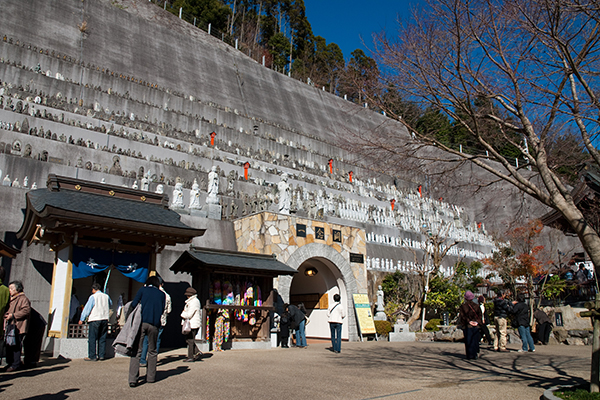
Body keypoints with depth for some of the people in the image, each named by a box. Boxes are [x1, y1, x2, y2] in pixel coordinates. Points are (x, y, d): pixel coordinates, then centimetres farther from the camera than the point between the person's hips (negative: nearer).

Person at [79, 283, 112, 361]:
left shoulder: (93, 297, -7)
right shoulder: (106, 296, 8)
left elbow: (87, 308, -6)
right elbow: (110, 304, 27)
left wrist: (82, 319, 1)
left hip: (95, 320, -5)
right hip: (105, 319, 5)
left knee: (92, 339, 2)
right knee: (102, 338, 11)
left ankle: (92, 356, 2)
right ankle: (102, 355, 12)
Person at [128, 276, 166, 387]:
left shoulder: (143, 289, 9)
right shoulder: (162, 294, 14)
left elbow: (133, 305, 1)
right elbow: (162, 311, 10)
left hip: (141, 322, -1)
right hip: (154, 325, 2)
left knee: (137, 351, -2)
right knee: (152, 351, 15)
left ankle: (133, 379, -10)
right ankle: (151, 377, 19)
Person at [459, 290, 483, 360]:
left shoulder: (463, 306, -4)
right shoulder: (476, 306, 3)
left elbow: (462, 316, -10)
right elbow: (480, 315, -1)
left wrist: (469, 321, -10)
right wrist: (477, 322, -8)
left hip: (467, 326, -2)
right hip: (476, 326, 2)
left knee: (468, 341, 3)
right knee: (475, 340, 12)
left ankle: (470, 355, 2)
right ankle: (475, 355, 14)